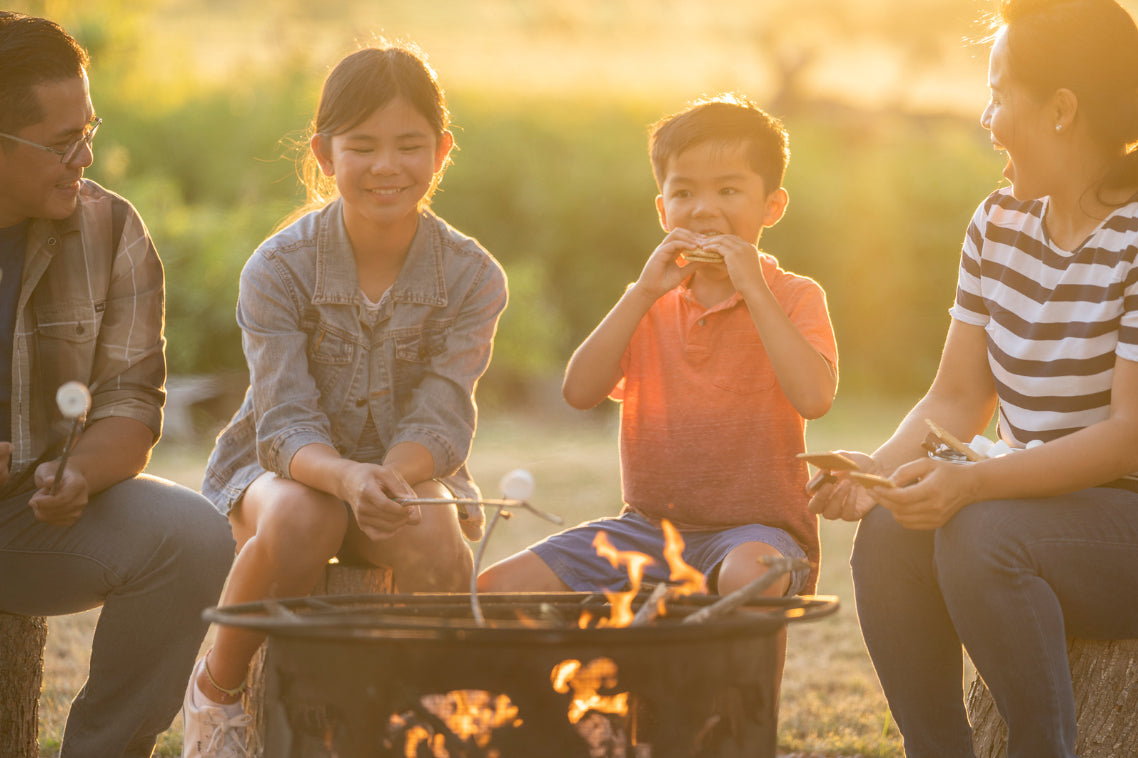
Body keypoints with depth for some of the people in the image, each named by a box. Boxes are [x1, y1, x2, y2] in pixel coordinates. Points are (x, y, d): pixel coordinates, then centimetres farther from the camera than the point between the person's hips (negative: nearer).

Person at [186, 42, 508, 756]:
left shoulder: (471, 275, -10)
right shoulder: (278, 267, -14)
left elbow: (440, 419, -18)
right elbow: (285, 422, -22)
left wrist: (391, 477, -41)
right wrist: (346, 476, -45)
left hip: (411, 466, 1)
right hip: (284, 463, -1)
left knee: (431, 535, -35)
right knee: (299, 520, -37)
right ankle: (218, 689, -10)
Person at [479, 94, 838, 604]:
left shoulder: (793, 297, 0)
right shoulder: (650, 302, 11)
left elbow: (813, 398, -20)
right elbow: (579, 392, -4)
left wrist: (752, 290, -17)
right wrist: (643, 293, -11)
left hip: (756, 527, -4)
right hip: (648, 524, 4)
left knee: (748, 575, -41)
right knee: (497, 590, -13)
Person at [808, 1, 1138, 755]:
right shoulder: (1000, 223, 9)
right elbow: (956, 398, 9)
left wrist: (972, 483, -33)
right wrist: (881, 467, -12)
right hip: (1042, 506, 7)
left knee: (980, 536, -32)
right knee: (888, 534, -20)